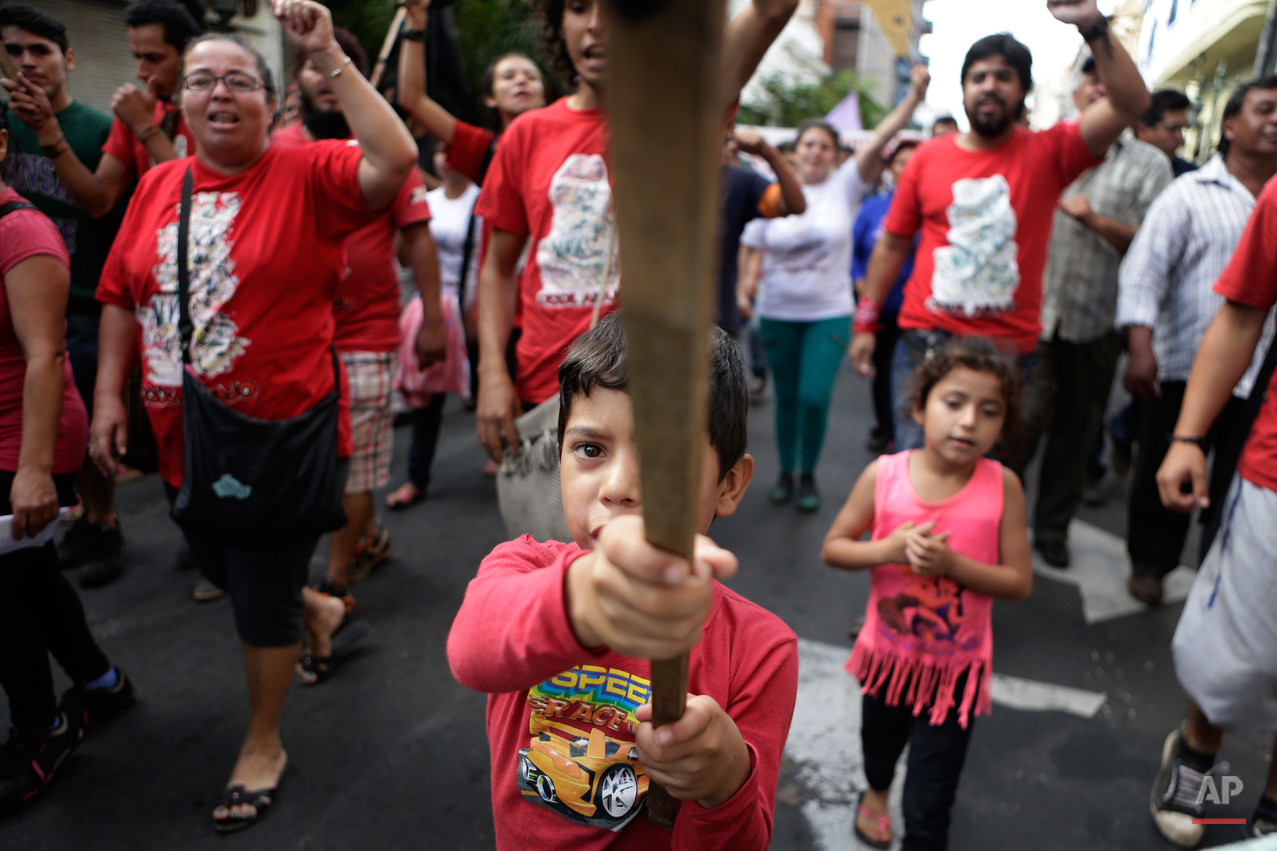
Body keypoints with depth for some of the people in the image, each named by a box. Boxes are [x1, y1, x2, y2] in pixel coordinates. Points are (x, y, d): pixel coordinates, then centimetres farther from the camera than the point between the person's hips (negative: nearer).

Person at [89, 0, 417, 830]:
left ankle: (264, 744, 33)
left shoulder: (307, 175, -10)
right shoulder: (157, 185, 6)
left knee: (265, 593, 9)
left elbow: (395, 161, -28)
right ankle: (317, 610, 55)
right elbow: (121, 295, 10)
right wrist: (110, 393, 4)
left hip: (281, 430, -6)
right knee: (221, 568, 24)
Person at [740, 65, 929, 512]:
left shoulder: (844, 186, -1)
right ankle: (785, 472, 29)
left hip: (830, 312, -1)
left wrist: (915, 95, -23)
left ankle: (809, 475, 13)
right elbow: (753, 248, 6)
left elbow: (879, 140, -13)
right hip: (778, 313, 1)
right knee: (786, 397, 9)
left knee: (815, 397, -9)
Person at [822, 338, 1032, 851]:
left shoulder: (1002, 486, -18)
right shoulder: (884, 475, -17)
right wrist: (888, 549, -25)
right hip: (888, 651, 3)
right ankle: (876, 790, 66)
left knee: (928, 809, 1)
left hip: (956, 666, -2)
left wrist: (952, 564, -30)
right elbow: (832, 549, -8)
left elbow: (1020, 583, -14)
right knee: (879, 739, 32)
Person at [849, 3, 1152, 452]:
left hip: (1009, 348, 0)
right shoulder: (928, 158, 5)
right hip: (925, 342, 1)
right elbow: (892, 245, 9)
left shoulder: (1047, 153, 2)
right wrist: (865, 322, 8)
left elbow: (1130, 102, -11)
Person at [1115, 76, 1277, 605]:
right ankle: (1150, 562, 29)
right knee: (1163, 477, 8)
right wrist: (1141, 348, -21)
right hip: (1185, 369, -3)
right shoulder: (1189, 194, 0)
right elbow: (1144, 271, -9)